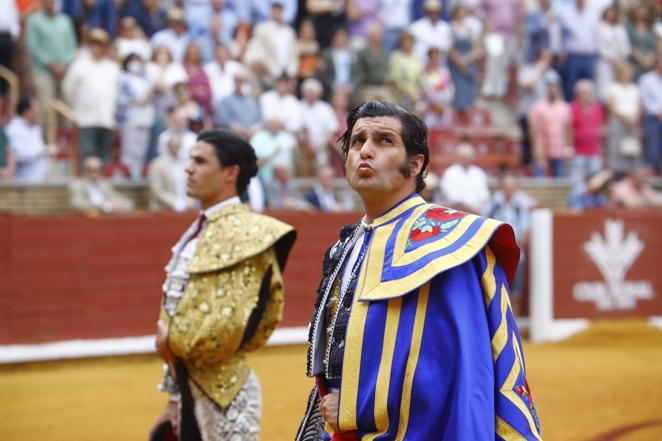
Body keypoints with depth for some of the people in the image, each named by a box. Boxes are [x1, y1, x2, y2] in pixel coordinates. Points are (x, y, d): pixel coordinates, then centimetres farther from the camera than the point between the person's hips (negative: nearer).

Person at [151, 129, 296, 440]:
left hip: (224, 394, -9)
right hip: (191, 389, 9)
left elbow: (233, 324, -23)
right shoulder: (196, 233, 13)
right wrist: (175, 399, 17)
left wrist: (174, 341, -10)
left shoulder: (245, 233, -14)